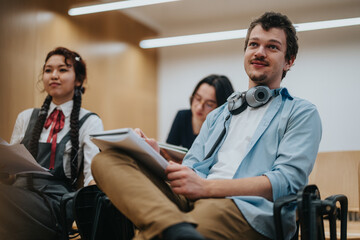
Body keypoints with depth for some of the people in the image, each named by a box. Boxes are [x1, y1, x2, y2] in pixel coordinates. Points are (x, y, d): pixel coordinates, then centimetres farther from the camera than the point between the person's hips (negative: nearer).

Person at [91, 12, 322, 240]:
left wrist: (206, 186, -13)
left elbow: (288, 180, -3)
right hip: (193, 200, 8)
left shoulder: (302, 113, 14)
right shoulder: (217, 115, 33)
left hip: (247, 208, -7)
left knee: (211, 212, -47)